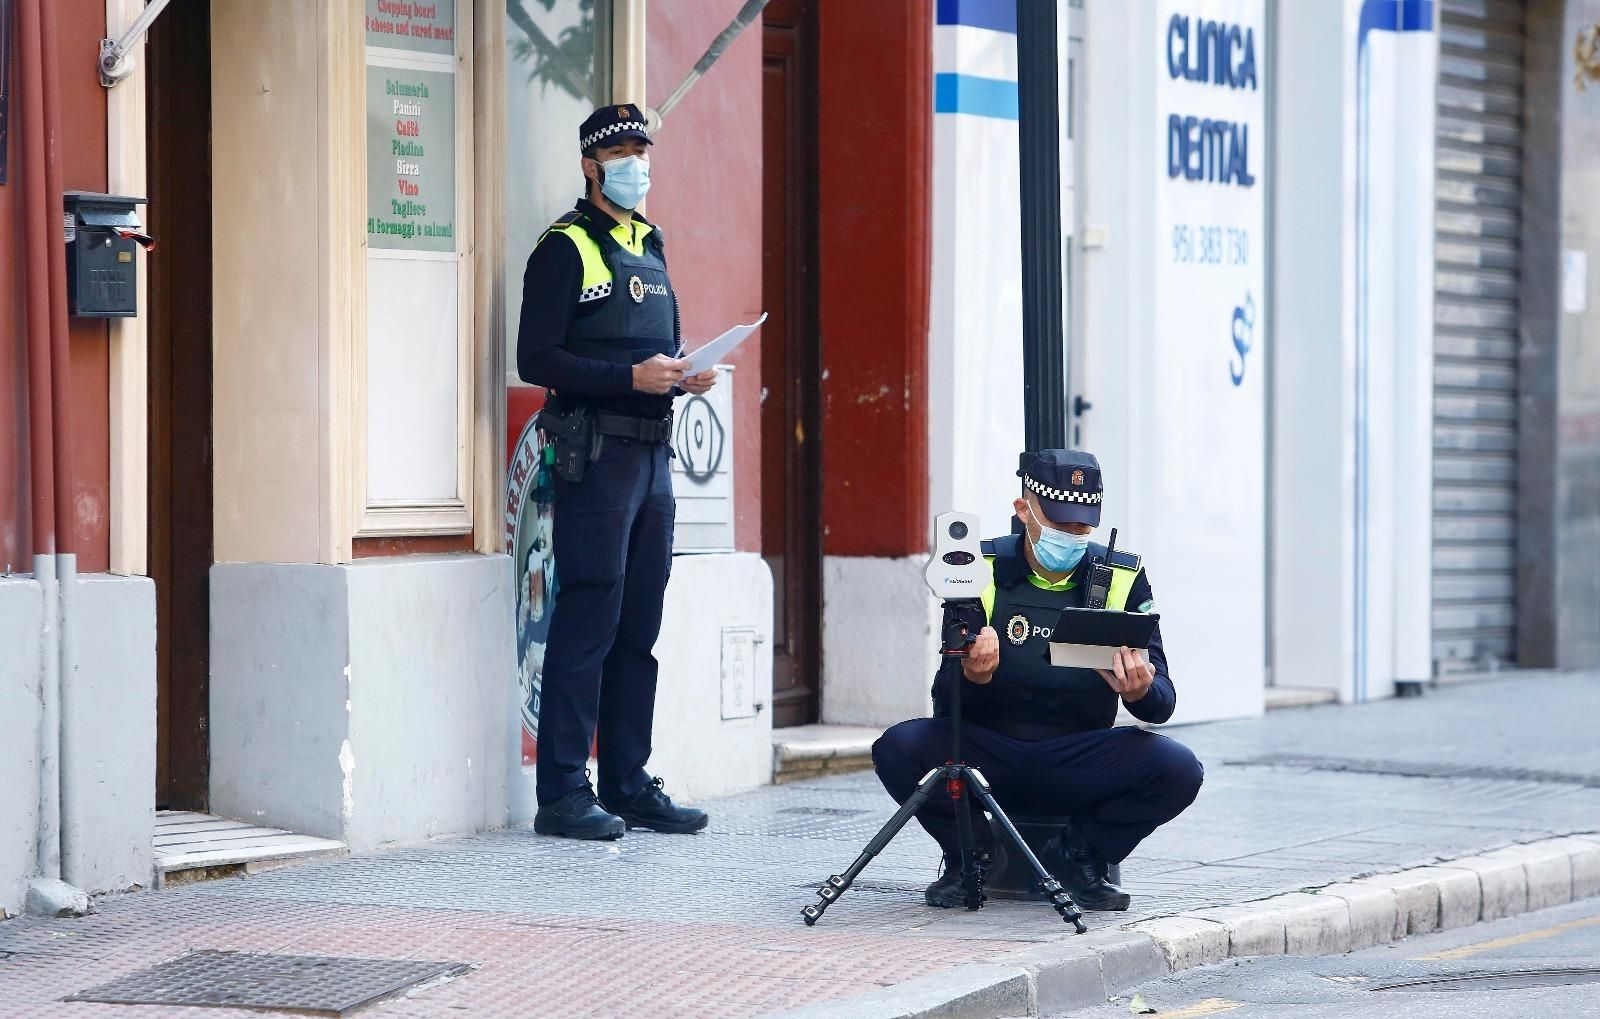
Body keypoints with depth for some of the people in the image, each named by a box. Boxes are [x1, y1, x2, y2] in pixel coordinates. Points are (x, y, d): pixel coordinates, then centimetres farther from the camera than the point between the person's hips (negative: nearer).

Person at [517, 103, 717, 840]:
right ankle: (563, 793, -6)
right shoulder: (566, 248, -5)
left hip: (653, 455, 8)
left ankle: (629, 786, 14)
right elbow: (537, 359, -12)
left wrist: (685, 376, 4)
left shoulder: (648, 247, 19)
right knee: (587, 622, -9)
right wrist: (632, 376, -20)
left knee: (639, 629, 9)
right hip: (595, 454, -8)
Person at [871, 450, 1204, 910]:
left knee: (1177, 769, -26)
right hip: (988, 758, 0)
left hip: (1077, 765, 1)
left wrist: (1141, 692, -29)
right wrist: (971, 676, -32)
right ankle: (971, 853, 2)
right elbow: (944, 702, -7)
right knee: (898, 748, -28)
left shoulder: (1122, 578, -1)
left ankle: (1079, 852, 3)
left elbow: (1162, 703, -4)